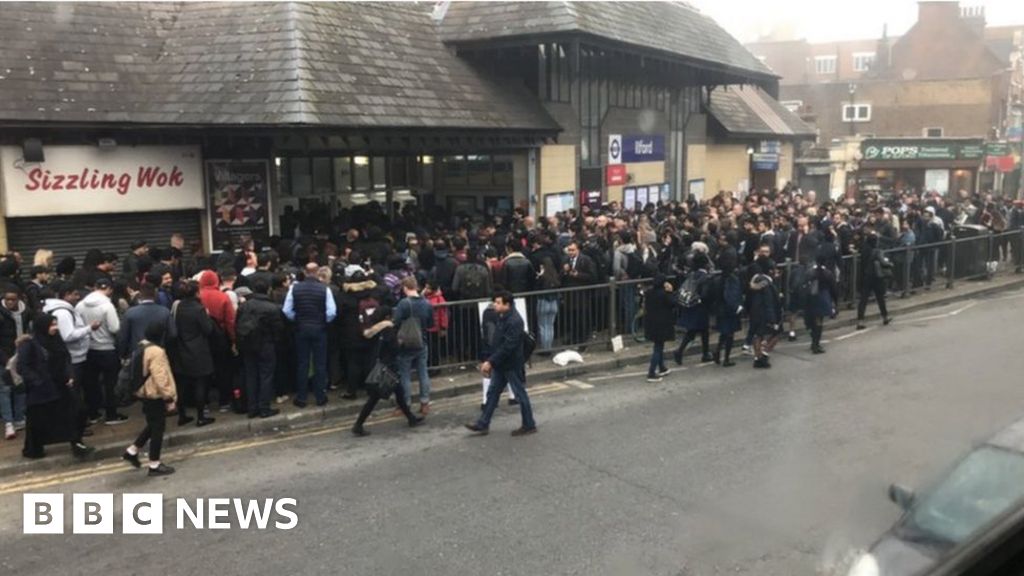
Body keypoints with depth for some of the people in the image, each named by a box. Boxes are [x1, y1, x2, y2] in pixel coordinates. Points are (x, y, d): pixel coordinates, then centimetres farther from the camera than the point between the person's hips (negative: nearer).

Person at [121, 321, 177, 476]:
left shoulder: (142, 347, 8)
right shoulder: (156, 351, -23)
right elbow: (160, 378, -24)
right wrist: (169, 397, -17)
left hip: (146, 393, 10)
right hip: (155, 395, -10)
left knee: (153, 425, 24)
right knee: (158, 428, 1)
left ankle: (132, 451, 27)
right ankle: (154, 465, 9)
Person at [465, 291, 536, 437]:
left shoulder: (514, 321, -24)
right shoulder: (502, 318, 7)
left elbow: (507, 346, -28)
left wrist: (490, 362, -26)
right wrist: (490, 362, 14)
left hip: (512, 365, -9)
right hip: (500, 364, 10)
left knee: (520, 394, 4)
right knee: (492, 393, 12)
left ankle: (529, 425, 17)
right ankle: (483, 424, 18)